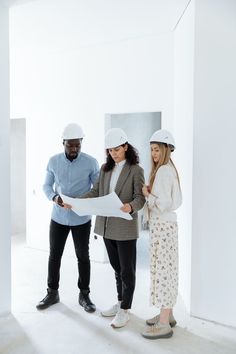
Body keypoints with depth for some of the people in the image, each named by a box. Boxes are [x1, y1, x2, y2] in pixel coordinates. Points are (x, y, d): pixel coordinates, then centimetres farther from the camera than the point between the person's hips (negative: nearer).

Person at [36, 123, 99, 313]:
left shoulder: (91, 162, -10)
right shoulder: (54, 161, -2)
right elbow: (47, 185, 5)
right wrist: (54, 197, -17)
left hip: (82, 218, -2)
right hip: (59, 217, 2)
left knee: (83, 256, 9)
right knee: (54, 255, 12)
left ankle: (84, 295, 26)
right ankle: (52, 293, 30)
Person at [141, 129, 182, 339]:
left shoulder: (163, 171, -16)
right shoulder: (169, 169, 13)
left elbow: (163, 204, -22)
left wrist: (147, 195, -7)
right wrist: (151, 194, 5)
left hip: (162, 224, -10)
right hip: (166, 222, 10)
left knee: (162, 270, -3)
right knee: (167, 269, 14)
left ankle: (164, 324, 7)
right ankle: (168, 315, 27)